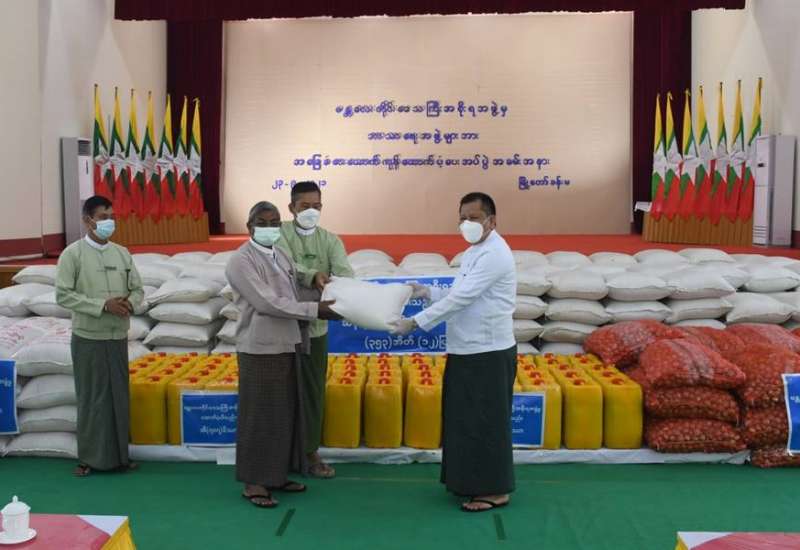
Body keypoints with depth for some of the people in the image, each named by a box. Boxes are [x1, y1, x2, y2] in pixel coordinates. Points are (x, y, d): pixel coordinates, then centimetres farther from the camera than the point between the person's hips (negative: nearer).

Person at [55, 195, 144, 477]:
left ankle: (119, 455, 20)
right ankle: (90, 457, 15)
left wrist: (130, 303, -12)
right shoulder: (73, 254, -7)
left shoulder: (122, 253, 6)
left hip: (118, 338, 4)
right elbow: (63, 295, -12)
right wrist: (103, 305, -19)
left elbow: (138, 289, 11)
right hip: (88, 339, -4)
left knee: (119, 397, 9)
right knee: (91, 399, 3)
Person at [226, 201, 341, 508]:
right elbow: (267, 303, -20)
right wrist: (315, 309, -19)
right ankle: (254, 482, 11)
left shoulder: (281, 256, 13)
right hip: (260, 349, -8)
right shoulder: (242, 261, -12)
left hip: (287, 345, 8)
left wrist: (323, 302, -1)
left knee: (285, 413, 13)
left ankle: (277, 475, 25)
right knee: (260, 415, 0)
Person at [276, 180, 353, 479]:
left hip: (315, 326, 3)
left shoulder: (330, 240, 4)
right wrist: (313, 276, -41)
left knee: (313, 391, 9)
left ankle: (310, 451, 21)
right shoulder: (280, 233, -5)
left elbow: (345, 273, -13)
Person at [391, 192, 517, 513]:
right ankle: (473, 482, 27)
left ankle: (495, 490, 10)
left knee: (486, 422, -1)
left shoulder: (494, 254, -17)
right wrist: (428, 292, 7)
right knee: (465, 419, 15)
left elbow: (462, 298, -23)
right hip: (467, 351, 10)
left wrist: (415, 323, -21)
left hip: (489, 353, -10)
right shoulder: (474, 252, 15)